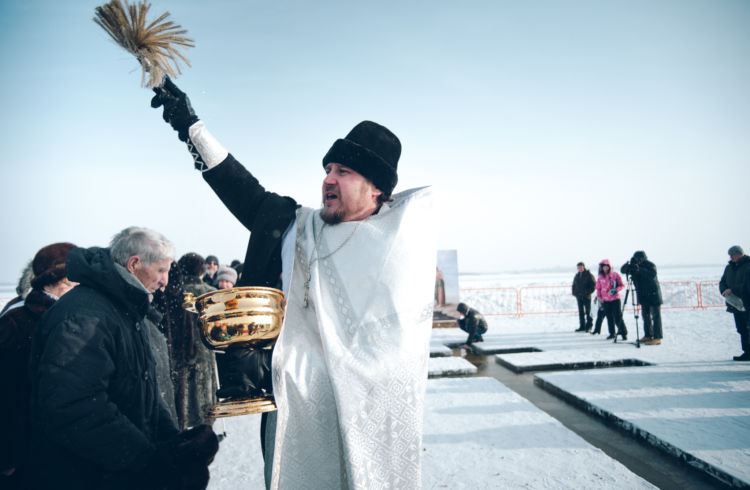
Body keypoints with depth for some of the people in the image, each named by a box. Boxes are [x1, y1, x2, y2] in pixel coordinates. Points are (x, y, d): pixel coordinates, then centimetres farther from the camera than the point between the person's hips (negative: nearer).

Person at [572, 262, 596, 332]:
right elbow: (574, 285, 21)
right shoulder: (576, 276, 12)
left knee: (588, 312, -1)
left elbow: (593, 284, -5)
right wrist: (574, 292, 8)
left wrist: (589, 292, -13)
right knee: (581, 312, 8)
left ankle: (588, 326, 4)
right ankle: (582, 326, 13)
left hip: (586, 296, -5)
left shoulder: (589, 275, -4)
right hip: (579, 296, 5)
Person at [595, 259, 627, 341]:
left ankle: (624, 332, 5)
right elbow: (598, 288, 16)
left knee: (618, 317, -6)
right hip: (605, 300, 3)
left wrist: (615, 290, -17)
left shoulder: (615, 275, -3)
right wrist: (599, 297, 4)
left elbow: (621, 285, 0)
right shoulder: (600, 277, 6)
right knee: (609, 317, 7)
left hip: (615, 299, -3)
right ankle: (612, 333, 16)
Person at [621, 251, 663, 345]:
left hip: (653, 294, -7)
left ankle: (657, 338, -6)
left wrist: (639, 269, -37)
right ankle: (648, 336, 22)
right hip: (643, 296, 7)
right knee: (646, 316, 12)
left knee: (655, 316, -6)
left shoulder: (650, 265, -13)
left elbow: (652, 274, -30)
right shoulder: (634, 266, 4)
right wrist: (628, 264, -22)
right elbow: (623, 270, -2)